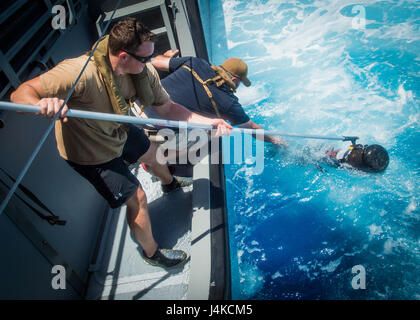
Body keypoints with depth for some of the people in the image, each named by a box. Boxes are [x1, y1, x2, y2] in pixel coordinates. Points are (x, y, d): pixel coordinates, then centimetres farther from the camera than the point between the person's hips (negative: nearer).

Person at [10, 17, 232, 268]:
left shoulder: (144, 71, -21)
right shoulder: (80, 72, -39)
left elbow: (167, 108, -14)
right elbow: (21, 93, -35)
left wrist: (209, 121, -24)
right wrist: (42, 103, -60)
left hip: (119, 132, 7)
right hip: (90, 153, -7)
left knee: (152, 153, 29)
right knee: (137, 198, -2)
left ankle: (170, 184, 68)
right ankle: (151, 252, 27)